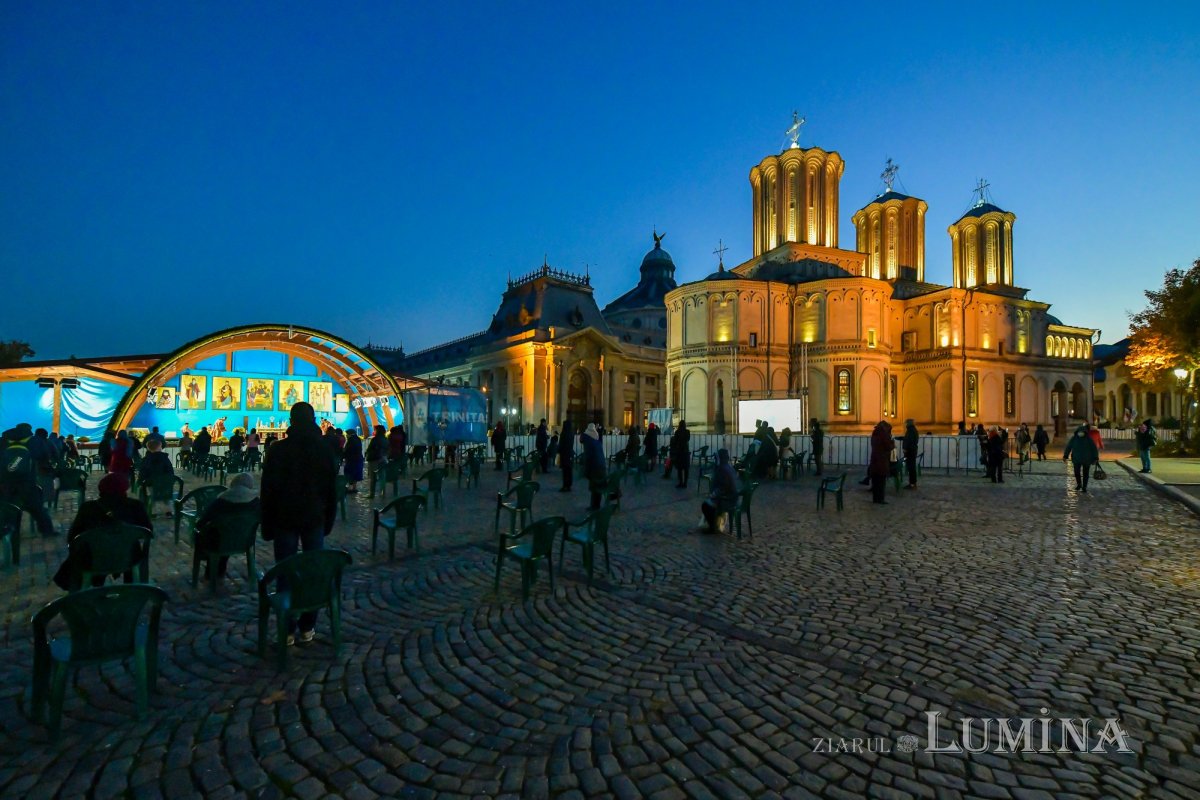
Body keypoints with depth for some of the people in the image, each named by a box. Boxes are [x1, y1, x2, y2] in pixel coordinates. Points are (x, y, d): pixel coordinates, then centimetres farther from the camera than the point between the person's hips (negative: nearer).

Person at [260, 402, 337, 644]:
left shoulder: (278, 449, -6)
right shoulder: (324, 449, 0)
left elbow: (268, 490, -4)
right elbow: (331, 488, 4)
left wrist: (267, 525, 3)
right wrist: (329, 520, 12)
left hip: (285, 518, -1)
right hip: (315, 518, 1)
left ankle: (287, 630, 10)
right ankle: (307, 628, 13)